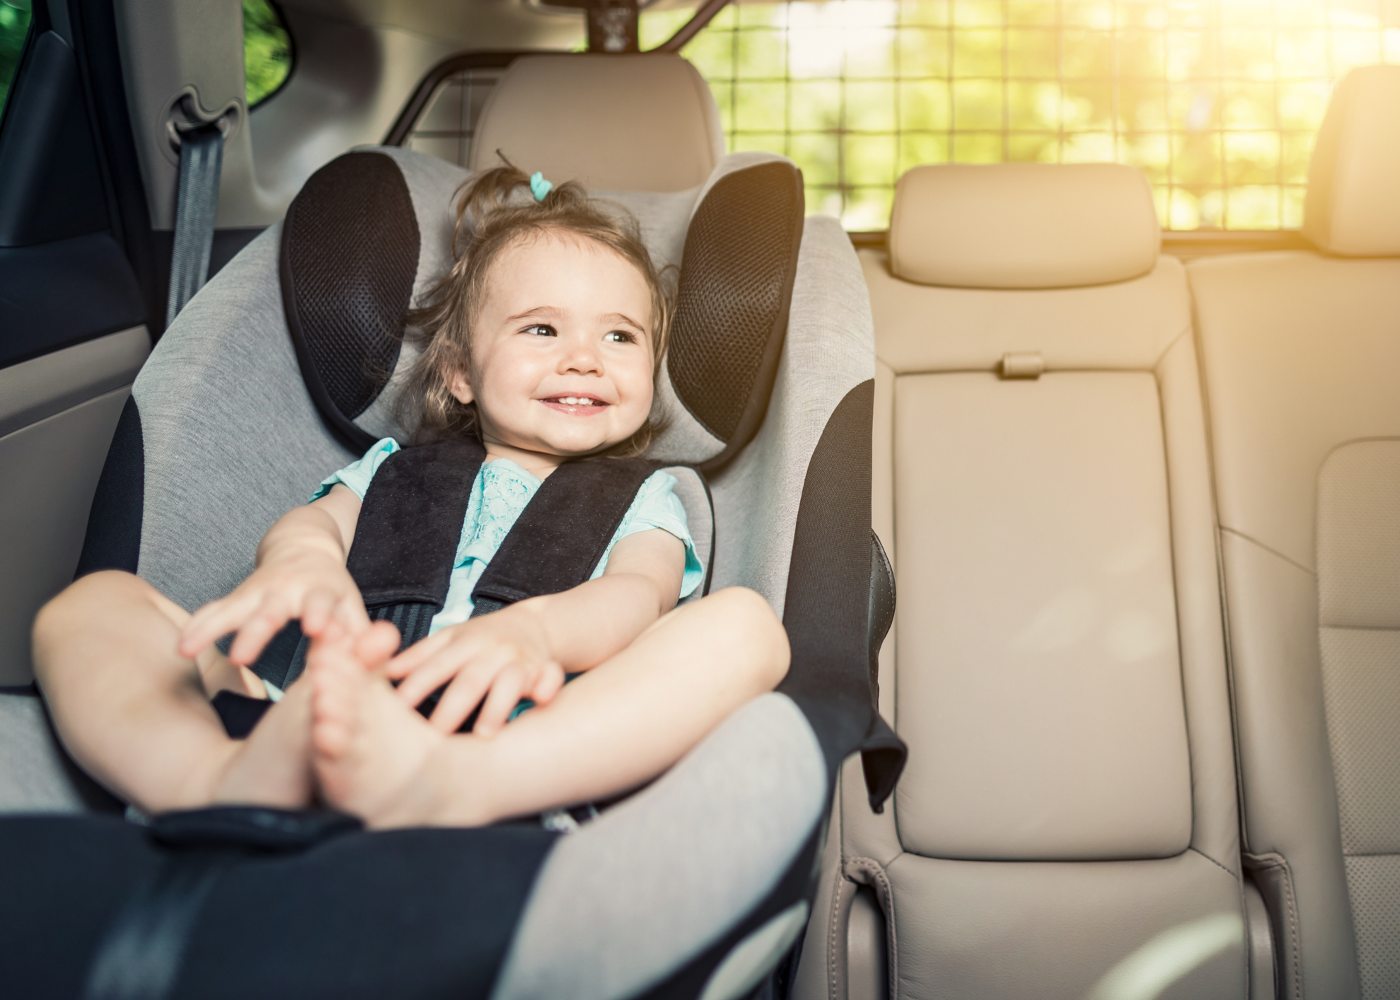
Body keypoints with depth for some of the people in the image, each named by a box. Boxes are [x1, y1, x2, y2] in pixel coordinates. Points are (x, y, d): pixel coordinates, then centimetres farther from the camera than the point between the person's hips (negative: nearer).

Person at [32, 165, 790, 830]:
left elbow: (640, 593, 3)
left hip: (541, 755, -1)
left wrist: (533, 629, -24)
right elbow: (317, 519, 9)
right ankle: (225, 782, -39)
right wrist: (303, 561, -21)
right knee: (93, 601, -5)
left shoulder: (641, 500, 26)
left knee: (743, 624, -24)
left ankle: (448, 789, -48)